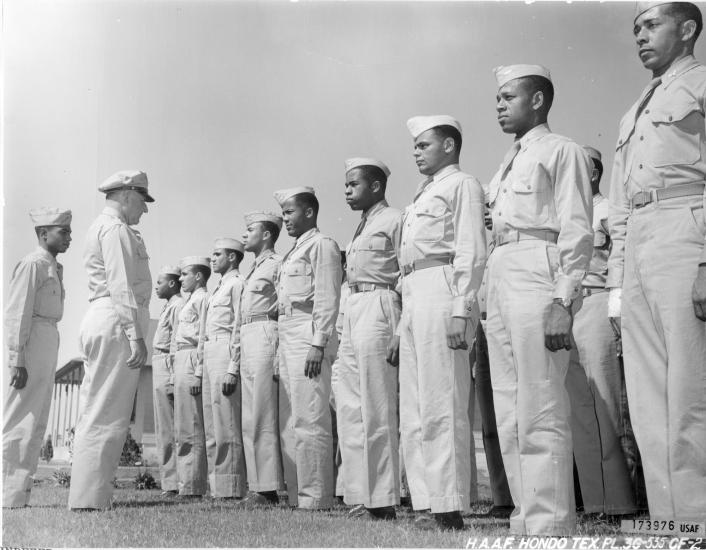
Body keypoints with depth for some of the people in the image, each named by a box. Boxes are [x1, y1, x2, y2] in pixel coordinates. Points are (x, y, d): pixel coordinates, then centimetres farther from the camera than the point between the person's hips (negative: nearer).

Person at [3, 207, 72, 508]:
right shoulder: (33, 264, -9)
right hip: (30, 341, -10)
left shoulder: (53, 267, 19)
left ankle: (19, 495, 17)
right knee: (20, 423, -7)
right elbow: (17, 313, -14)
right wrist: (18, 359, -20)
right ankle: (9, 497, -3)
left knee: (36, 424, 11)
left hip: (48, 344, 10)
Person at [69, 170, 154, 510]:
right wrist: (136, 335, -21)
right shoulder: (116, 228, -7)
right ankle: (89, 501, -9)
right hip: (116, 324, -11)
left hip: (99, 322, 11)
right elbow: (123, 287, -17)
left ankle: (87, 495, 16)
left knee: (95, 414, 11)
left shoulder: (101, 227, 25)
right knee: (107, 415, -10)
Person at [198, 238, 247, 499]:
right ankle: (216, 486, 13)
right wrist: (199, 368, 19)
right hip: (209, 356, 10)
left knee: (226, 424, -10)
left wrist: (232, 369, -19)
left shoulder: (237, 284, -3)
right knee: (211, 428, 9)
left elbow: (238, 328, -12)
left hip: (225, 353, -10)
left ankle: (230, 488, -8)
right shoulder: (216, 290, 25)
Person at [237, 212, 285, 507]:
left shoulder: (277, 263, -4)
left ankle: (268, 488, -8)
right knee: (250, 420, 8)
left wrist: (279, 356, -19)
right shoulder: (254, 269, 24)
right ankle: (258, 486, 13)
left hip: (265, 335, -10)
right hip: (246, 339, 10)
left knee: (262, 417, -10)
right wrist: (238, 352, 18)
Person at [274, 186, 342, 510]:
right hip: (286, 339, 9)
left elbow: (327, 300, -11)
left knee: (309, 420, -10)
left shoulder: (321, 245, -2)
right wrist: (283, 349, 15)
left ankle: (315, 498, -7)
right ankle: (296, 495, 12)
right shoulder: (293, 252, 25)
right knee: (289, 423, 8)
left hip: (309, 339, -9)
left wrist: (318, 344, -19)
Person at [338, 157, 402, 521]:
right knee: (349, 409, 7)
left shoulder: (395, 220, -4)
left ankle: (382, 502, 0)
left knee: (376, 410, -7)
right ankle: (359, 496, 14)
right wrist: (345, 331, 17)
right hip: (352, 313, 9)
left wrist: (400, 332, -18)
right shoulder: (360, 229, 22)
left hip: (379, 310, -9)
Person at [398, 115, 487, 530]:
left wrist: (460, 309, -19)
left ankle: (450, 507, -5)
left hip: (442, 290, -9)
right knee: (414, 410, 7)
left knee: (442, 404, -10)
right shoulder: (422, 196, 27)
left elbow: (471, 252, -9)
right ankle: (427, 502, 12)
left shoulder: (462, 184, 2)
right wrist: (401, 320, 18)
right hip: (412, 294, 9)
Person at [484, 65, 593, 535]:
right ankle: (526, 518, 13)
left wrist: (563, 301, -17)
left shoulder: (561, 151, 3)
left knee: (541, 412, -11)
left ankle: (551, 526, -6)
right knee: (509, 415, 7)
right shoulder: (508, 166, 26)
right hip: (500, 277, 9)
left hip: (538, 274, -9)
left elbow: (577, 231, -7)